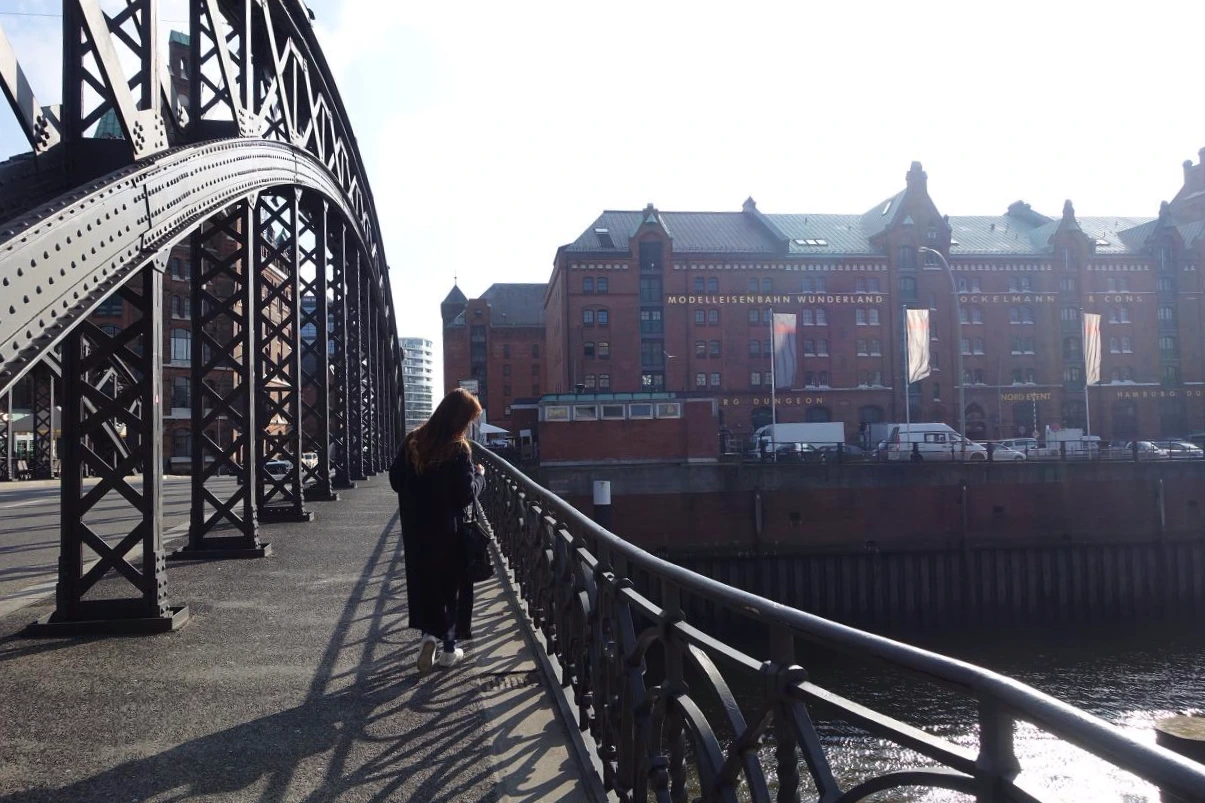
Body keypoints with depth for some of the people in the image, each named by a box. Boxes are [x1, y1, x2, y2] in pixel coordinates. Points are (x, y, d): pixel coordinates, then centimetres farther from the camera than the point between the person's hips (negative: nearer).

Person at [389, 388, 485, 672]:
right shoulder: (458, 449, -17)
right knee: (450, 582, 10)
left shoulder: (413, 441, -1)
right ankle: (449, 647, 18)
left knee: (422, 581, 16)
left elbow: (395, 480, 6)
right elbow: (466, 495, -17)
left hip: (415, 528, 4)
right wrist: (479, 475, -1)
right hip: (448, 531, -4)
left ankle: (429, 634, 0)